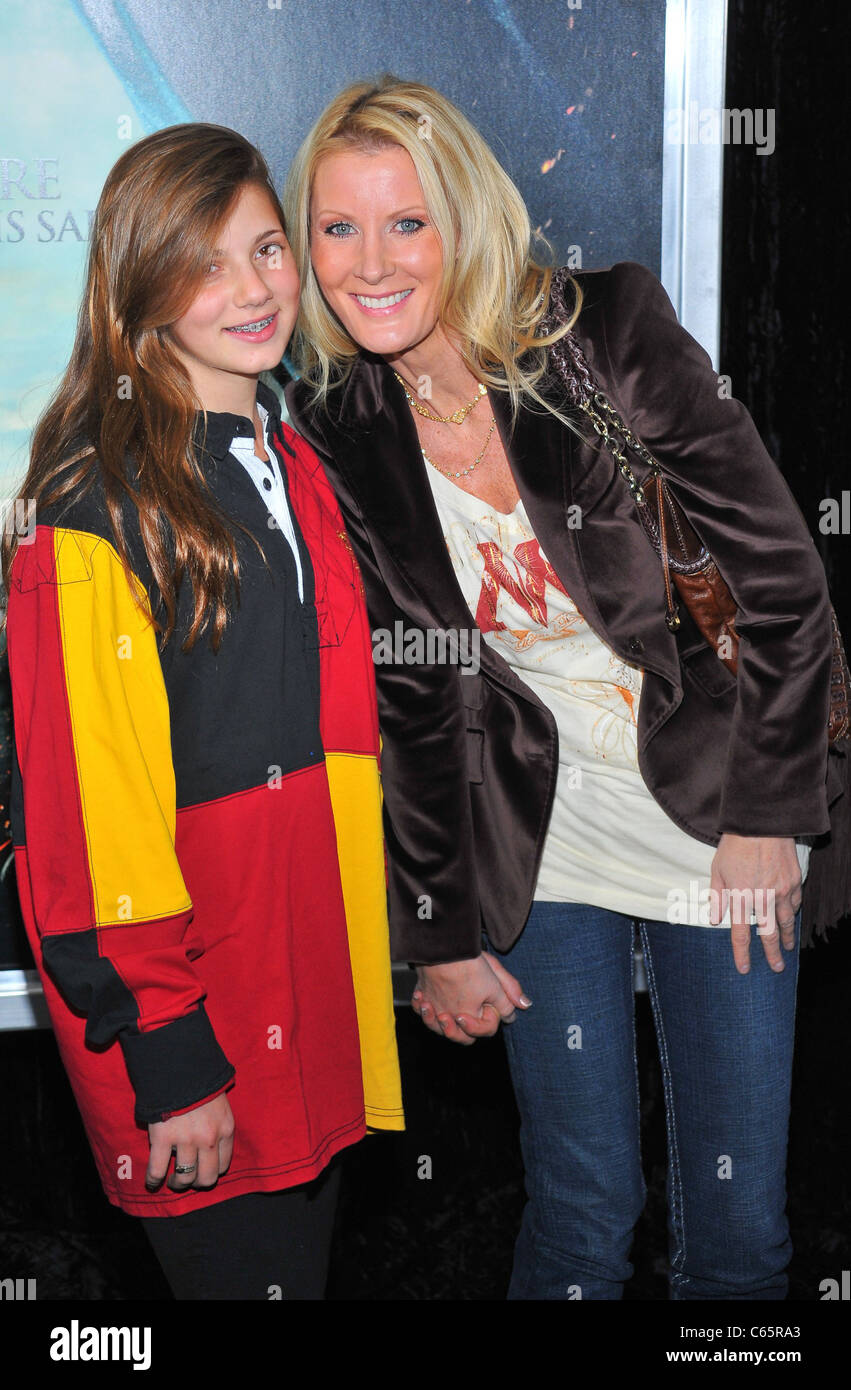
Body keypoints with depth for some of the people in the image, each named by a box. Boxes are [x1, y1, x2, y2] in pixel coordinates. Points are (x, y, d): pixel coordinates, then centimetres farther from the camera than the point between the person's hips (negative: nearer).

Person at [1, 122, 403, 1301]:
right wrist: (167, 1060, -19)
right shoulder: (97, 502, -16)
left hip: (316, 989, 8)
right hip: (192, 1024, -8)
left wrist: (362, 968, 17)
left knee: (311, 1256, 20)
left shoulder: (293, 462, 10)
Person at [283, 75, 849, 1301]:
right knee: (581, 1206, 6)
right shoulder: (336, 431, -4)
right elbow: (407, 699, 3)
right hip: (538, 832, 2)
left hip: (715, 805, -1)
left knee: (740, 1221, 7)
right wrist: (443, 933, 5)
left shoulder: (609, 334, -13)